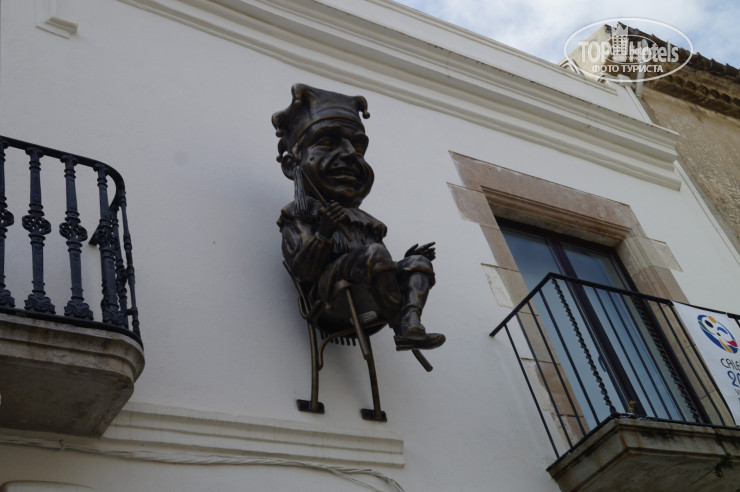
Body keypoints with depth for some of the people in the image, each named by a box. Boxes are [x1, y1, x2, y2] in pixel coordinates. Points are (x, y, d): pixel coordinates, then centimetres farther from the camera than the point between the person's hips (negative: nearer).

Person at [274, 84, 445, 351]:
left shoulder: (363, 220, 34)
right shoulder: (298, 214, 14)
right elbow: (300, 269, -3)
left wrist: (407, 261, 8)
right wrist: (323, 234, -18)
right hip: (334, 290, -6)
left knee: (419, 263, -10)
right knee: (374, 252, -28)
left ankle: (411, 324, -36)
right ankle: (402, 332, -32)